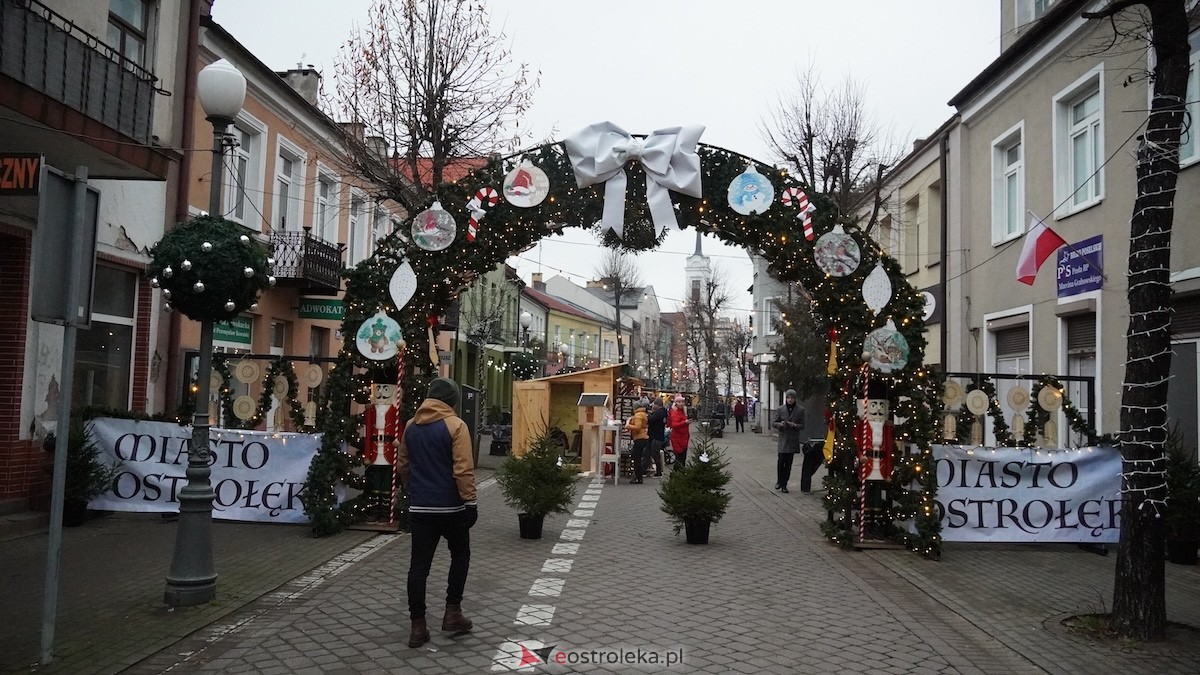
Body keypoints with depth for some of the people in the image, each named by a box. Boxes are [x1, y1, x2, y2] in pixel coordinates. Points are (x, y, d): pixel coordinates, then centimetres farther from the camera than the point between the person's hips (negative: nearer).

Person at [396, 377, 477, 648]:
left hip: (419, 507, 4)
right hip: (450, 506, -4)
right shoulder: (455, 425, -11)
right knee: (460, 555, 16)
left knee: (419, 565, 6)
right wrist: (470, 501, -9)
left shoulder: (411, 426, 7)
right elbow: (463, 469, -16)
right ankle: (452, 612, 12)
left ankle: (418, 626, 5)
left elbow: (402, 466, 16)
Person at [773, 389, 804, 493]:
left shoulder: (800, 410, 1)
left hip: (793, 440, 0)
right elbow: (773, 423, 5)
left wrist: (795, 425, -16)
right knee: (781, 461, -7)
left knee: (788, 463, 2)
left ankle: (784, 484, 12)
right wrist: (780, 424, -16)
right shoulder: (780, 409, 2)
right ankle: (779, 481, 15)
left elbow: (802, 426, 4)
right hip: (783, 439, 0)